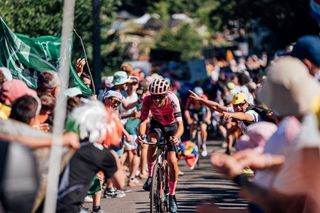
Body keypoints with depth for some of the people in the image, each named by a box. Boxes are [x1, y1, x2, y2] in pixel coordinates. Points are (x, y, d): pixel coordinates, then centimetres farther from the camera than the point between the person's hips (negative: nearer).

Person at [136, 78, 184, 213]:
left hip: (172, 127, -1)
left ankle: (172, 196, 5)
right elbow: (143, 121, -33)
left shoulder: (172, 100, -35)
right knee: (152, 141, -34)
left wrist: (176, 137, -60)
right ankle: (150, 176, -17)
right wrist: (141, 135, -53)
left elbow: (180, 124, -40)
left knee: (172, 161, -11)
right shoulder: (147, 100, -29)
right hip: (157, 124, 1)